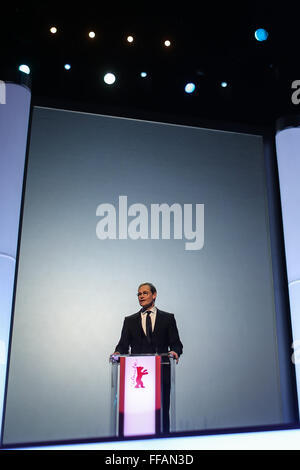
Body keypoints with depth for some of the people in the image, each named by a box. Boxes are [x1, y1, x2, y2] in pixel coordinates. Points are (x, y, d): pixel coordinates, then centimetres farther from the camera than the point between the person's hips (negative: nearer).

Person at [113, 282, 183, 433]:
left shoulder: (168, 318, 10)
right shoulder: (130, 320, 14)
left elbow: (176, 343, 5)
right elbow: (123, 344, 8)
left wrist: (175, 351, -16)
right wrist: (118, 353, -13)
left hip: (161, 373, -1)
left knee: (162, 412, 1)